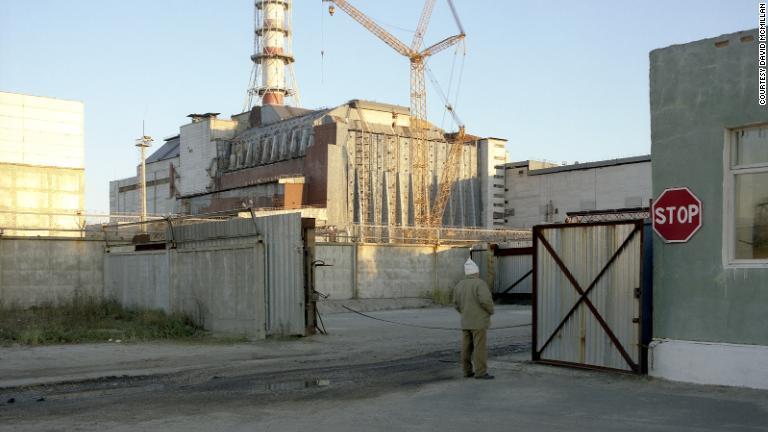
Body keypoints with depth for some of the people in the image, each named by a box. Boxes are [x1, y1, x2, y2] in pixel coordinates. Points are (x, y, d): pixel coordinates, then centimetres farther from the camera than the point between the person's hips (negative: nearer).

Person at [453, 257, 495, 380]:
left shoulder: (459, 285, 7)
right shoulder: (480, 283, -14)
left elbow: (457, 304, 12)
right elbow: (485, 300, -25)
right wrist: (491, 311, -7)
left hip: (466, 322, 7)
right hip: (478, 322, -7)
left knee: (467, 348, 9)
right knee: (480, 347, -5)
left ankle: (467, 371, 11)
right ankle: (480, 373, -6)